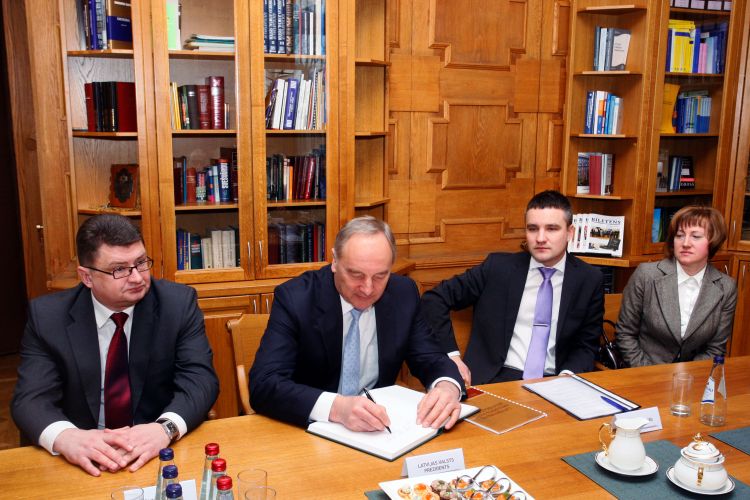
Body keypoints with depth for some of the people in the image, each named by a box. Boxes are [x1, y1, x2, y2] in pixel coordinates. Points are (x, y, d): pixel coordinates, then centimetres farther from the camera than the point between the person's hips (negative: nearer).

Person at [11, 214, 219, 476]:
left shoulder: (179, 302, -5)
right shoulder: (48, 316, -2)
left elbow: (200, 380, -11)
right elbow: (31, 398, -7)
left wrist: (165, 428, -30)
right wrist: (65, 437, -29)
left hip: (165, 453, -1)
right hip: (86, 463, 1)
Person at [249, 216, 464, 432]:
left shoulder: (404, 293, -4)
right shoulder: (295, 298, -15)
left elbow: (430, 359, 2)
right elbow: (263, 386, -23)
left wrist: (447, 386, -21)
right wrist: (336, 407, -38)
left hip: (380, 429, 3)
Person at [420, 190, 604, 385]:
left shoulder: (589, 280, 3)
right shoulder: (499, 267, -1)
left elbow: (587, 345, 9)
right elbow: (434, 299, 2)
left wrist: (566, 378, -12)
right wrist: (451, 355, -7)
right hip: (495, 379, -1)